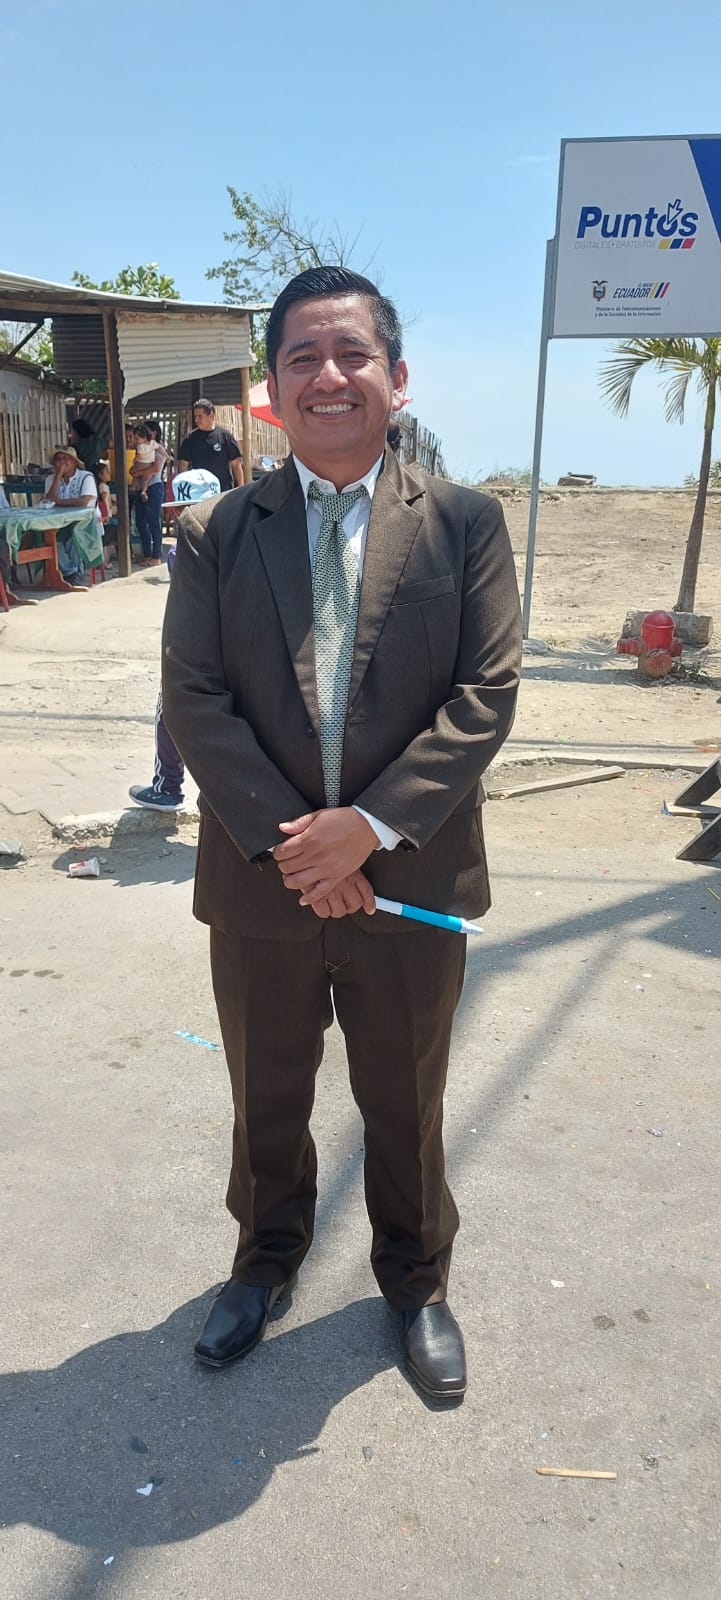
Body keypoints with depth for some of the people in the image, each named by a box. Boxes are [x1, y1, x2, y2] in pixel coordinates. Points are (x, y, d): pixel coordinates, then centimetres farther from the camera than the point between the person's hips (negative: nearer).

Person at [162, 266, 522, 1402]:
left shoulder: (465, 523, -3)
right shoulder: (214, 533, -1)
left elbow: (486, 693, -10)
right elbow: (193, 698, -7)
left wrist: (369, 826, -18)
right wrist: (286, 843, -16)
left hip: (410, 879, -1)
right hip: (261, 882, 1)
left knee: (406, 1106, 17)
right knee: (265, 1100, 20)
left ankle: (417, 1282, 44)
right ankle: (266, 1261, 48)